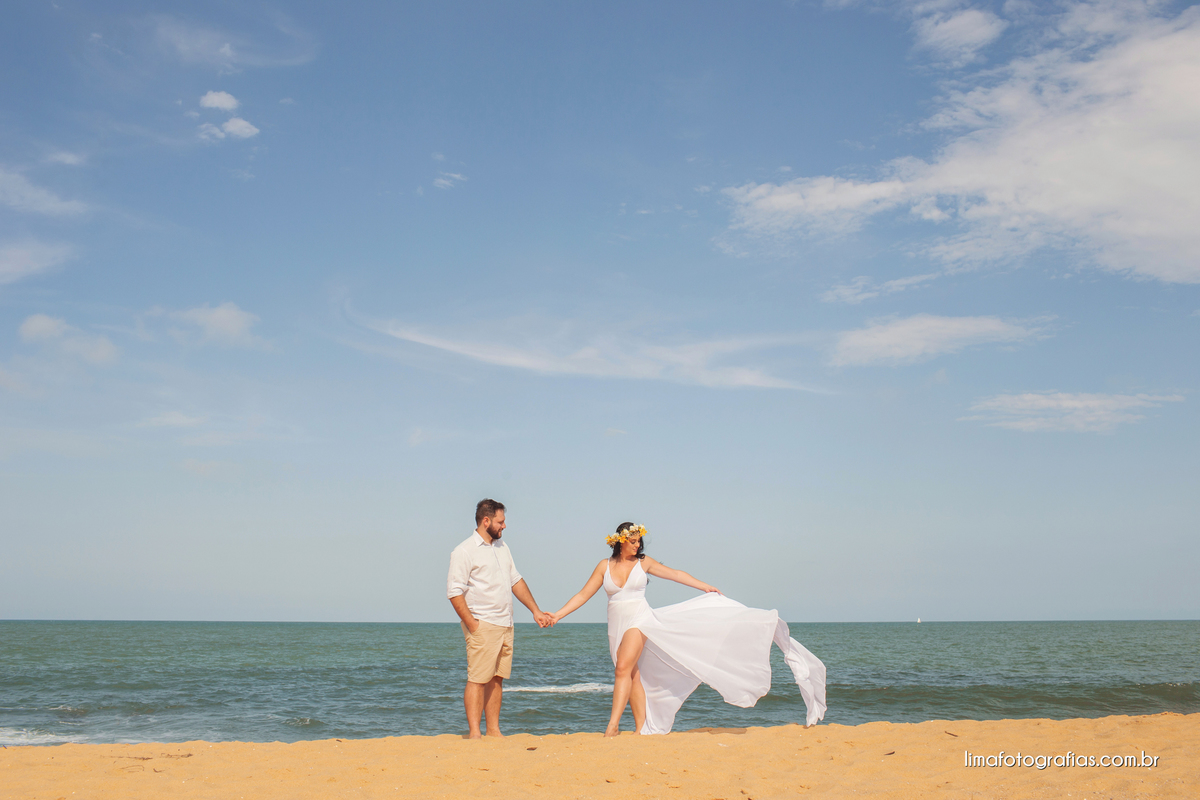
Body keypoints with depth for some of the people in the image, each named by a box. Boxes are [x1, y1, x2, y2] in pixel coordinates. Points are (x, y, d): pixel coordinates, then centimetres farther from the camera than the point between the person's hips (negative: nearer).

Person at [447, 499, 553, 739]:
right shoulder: (464, 551, -7)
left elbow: (516, 581, 22)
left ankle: (494, 730, 14)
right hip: (482, 626, -7)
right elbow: (454, 591, -12)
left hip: (505, 625, 7)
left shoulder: (502, 547, 17)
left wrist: (536, 611, 18)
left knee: (497, 678, 9)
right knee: (478, 680, -7)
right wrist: (472, 624, -17)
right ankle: (474, 733, -4)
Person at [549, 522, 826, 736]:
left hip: (640, 619, -3)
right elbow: (583, 595, 7)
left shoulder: (643, 562, 4)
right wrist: (557, 615, -1)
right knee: (634, 676, 3)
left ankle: (613, 724, -20)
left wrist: (705, 586, 8)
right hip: (617, 626, 3)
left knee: (623, 668, -20)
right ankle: (642, 728, 6)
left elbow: (675, 574, 9)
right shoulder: (605, 567, 6)